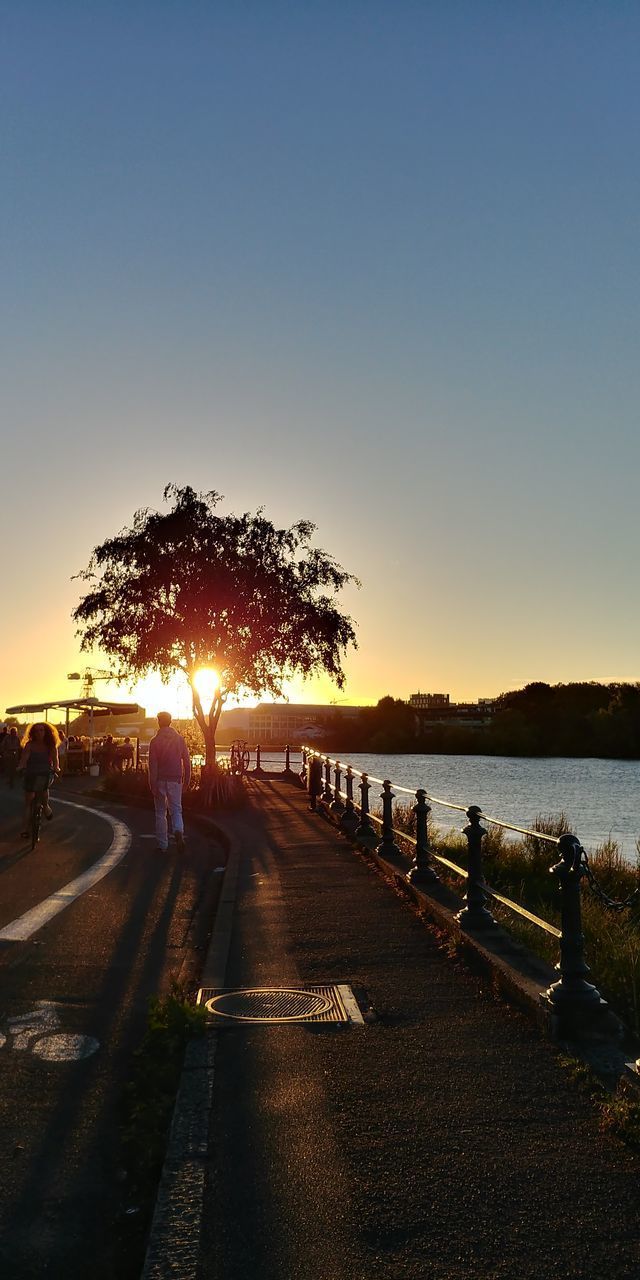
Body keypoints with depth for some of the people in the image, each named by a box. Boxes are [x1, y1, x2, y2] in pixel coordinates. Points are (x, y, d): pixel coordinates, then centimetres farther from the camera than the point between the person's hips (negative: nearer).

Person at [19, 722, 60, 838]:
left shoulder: (51, 746, -1)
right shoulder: (30, 745, -5)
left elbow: (55, 759, -9)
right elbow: (24, 757, -17)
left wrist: (56, 768, -29)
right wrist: (21, 767, -35)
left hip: (46, 773, 0)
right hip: (31, 774, 0)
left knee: (43, 784, -30)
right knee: (28, 801, 1)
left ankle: (46, 805, 1)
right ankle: (25, 829, 8)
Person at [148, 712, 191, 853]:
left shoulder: (155, 741, -6)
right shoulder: (180, 739, 2)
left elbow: (152, 765, -10)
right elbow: (187, 761, 3)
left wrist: (153, 785, -8)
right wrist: (187, 780, 12)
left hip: (160, 780, -1)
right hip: (175, 780, 2)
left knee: (160, 813, 10)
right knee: (176, 810, 9)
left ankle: (163, 845, 12)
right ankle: (178, 831, -21)